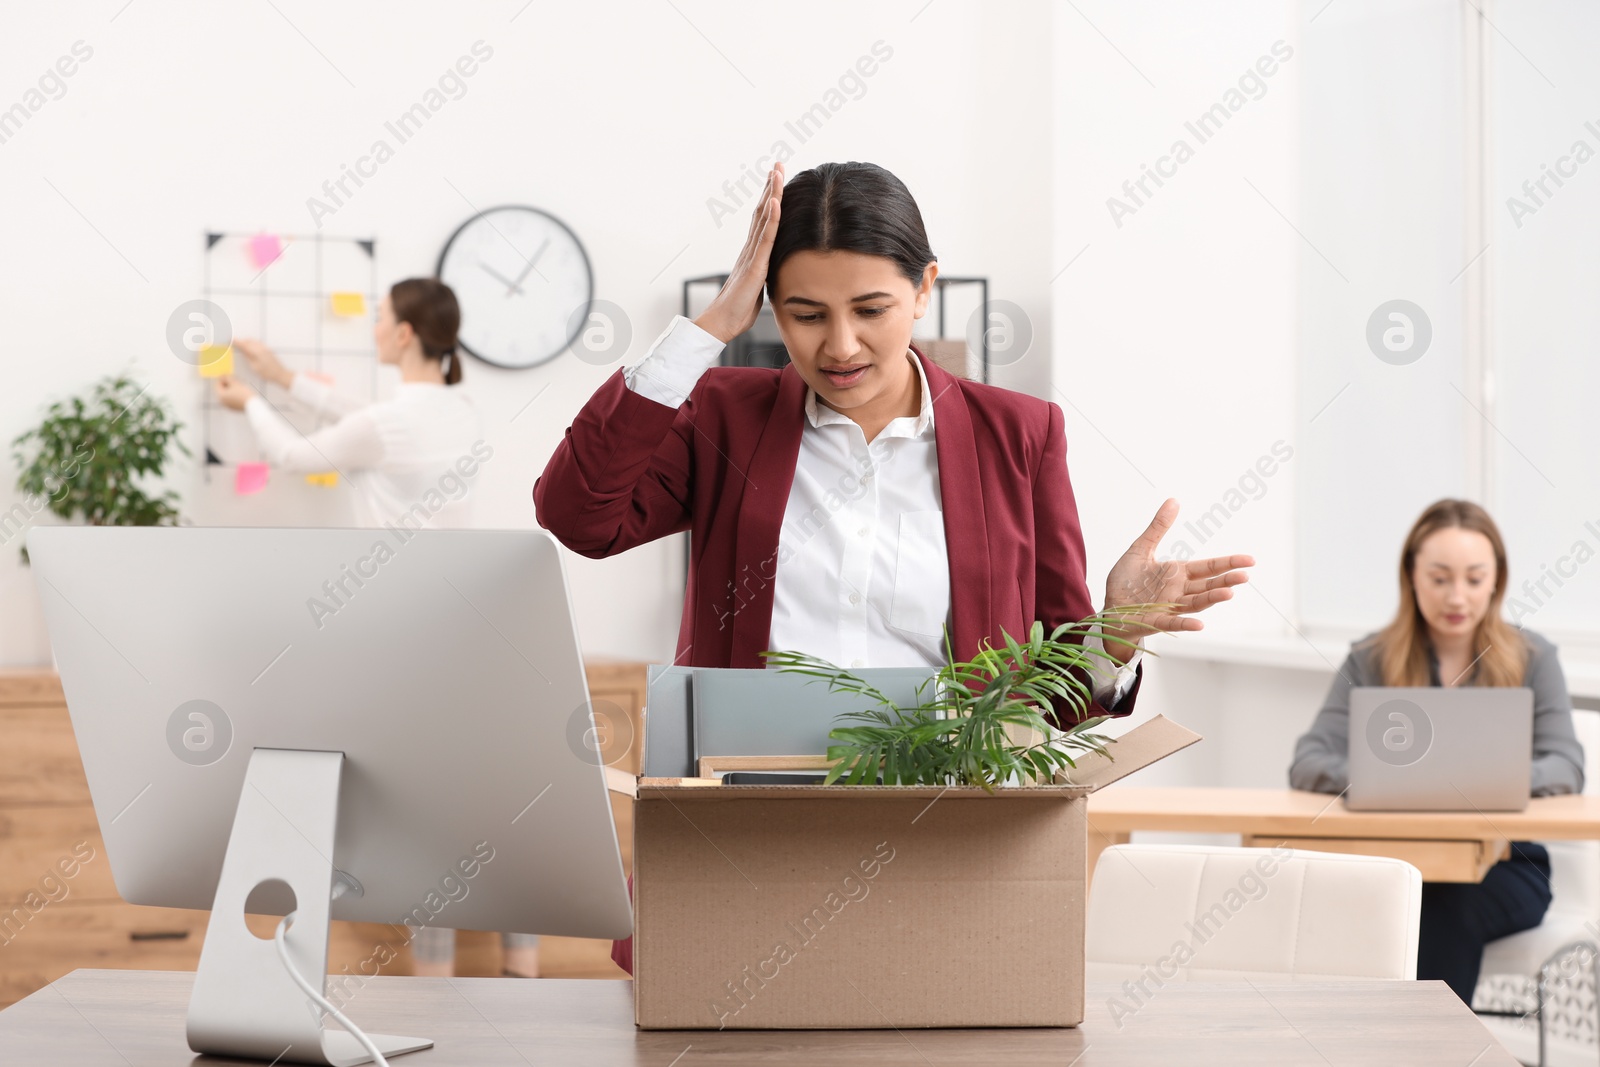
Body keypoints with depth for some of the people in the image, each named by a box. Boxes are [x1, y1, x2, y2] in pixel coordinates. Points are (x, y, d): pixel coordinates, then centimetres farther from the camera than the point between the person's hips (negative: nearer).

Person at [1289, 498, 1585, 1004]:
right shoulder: (1372, 659, 6)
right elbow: (1307, 764, -3)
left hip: (1504, 864, 0)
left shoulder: (1531, 658, 6)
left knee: (1447, 907, -33)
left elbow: (1566, 767, -5)